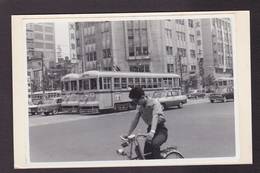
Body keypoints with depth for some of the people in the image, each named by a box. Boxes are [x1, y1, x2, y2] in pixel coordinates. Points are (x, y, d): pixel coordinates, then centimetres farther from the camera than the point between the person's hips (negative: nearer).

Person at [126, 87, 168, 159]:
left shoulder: (154, 103, -19)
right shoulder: (140, 106, 2)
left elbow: (155, 116, -35)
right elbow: (135, 120, 4)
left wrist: (152, 132, -51)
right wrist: (128, 135, -2)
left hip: (160, 130, -7)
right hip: (150, 129, 7)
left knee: (154, 144, -36)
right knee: (147, 155, -4)